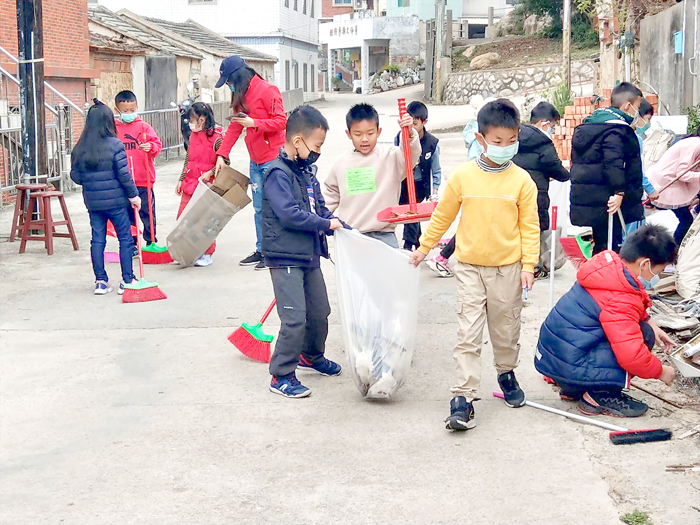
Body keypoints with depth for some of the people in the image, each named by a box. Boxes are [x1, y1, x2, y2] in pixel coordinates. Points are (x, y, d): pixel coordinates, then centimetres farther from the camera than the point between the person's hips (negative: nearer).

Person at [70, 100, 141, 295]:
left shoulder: (79, 149, 0)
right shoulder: (114, 145, -12)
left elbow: (76, 176, 4)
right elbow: (123, 174, -12)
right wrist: (133, 195, -2)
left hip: (92, 201, 4)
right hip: (116, 200, -4)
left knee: (97, 240, 10)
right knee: (125, 238, 7)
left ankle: (100, 281, 13)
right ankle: (126, 280, 9)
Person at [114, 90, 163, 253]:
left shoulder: (144, 127, 0)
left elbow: (157, 145, -3)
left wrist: (151, 147, -24)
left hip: (143, 180, -2)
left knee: (147, 213, 4)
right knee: (127, 215, 8)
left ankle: (151, 242, 16)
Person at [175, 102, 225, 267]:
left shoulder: (216, 138, -12)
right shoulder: (193, 136, 11)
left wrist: (210, 173, -21)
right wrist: (181, 180, 20)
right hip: (190, 185, 7)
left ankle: (207, 254, 9)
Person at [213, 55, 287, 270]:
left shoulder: (267, 91, -13)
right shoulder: (241, 96, 12)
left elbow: (281, 121, -15)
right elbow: (234, 127, 14)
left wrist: (254, 122, -22)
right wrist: (221, 155, 9)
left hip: (273, 158, -8)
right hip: (256, 160, 8)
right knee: (259, 208, 11)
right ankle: (261, 251, 18)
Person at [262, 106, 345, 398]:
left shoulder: (307, 171, 11)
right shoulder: (278, 173, -17)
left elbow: (318, 208, 18)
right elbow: (289, 214, -26)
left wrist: (342, 227, 2)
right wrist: (326, 224, -18)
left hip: (310, 255, 9)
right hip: (285, 259, -9)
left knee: (320, 312, 20)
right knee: (295, 319, -10)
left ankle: (311, 356, 44)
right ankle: (281, 375, 2)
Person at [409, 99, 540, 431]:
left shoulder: (522, 180, -4)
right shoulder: (462, 176, -4)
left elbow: (530, 226, 0)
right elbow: (442, 216, 8)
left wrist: (528, 265, -6)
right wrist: (424, 247, 13)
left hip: (507, 267, 1)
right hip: (469, 266, 0)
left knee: (506, 329, 15)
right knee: (468, 334, -4)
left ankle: (507, 373, 41)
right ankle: (463, 398, -4)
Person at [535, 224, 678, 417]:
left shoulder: (610, 265, 5)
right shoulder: (620, 301, -23)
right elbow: (631, 356, -26)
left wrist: (649, 322, 13)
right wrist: (661, 372, -8)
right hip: (569, 365, -10)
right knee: (643, 334, -11)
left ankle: (574, 389, 16)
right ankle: (600, 396, -1)